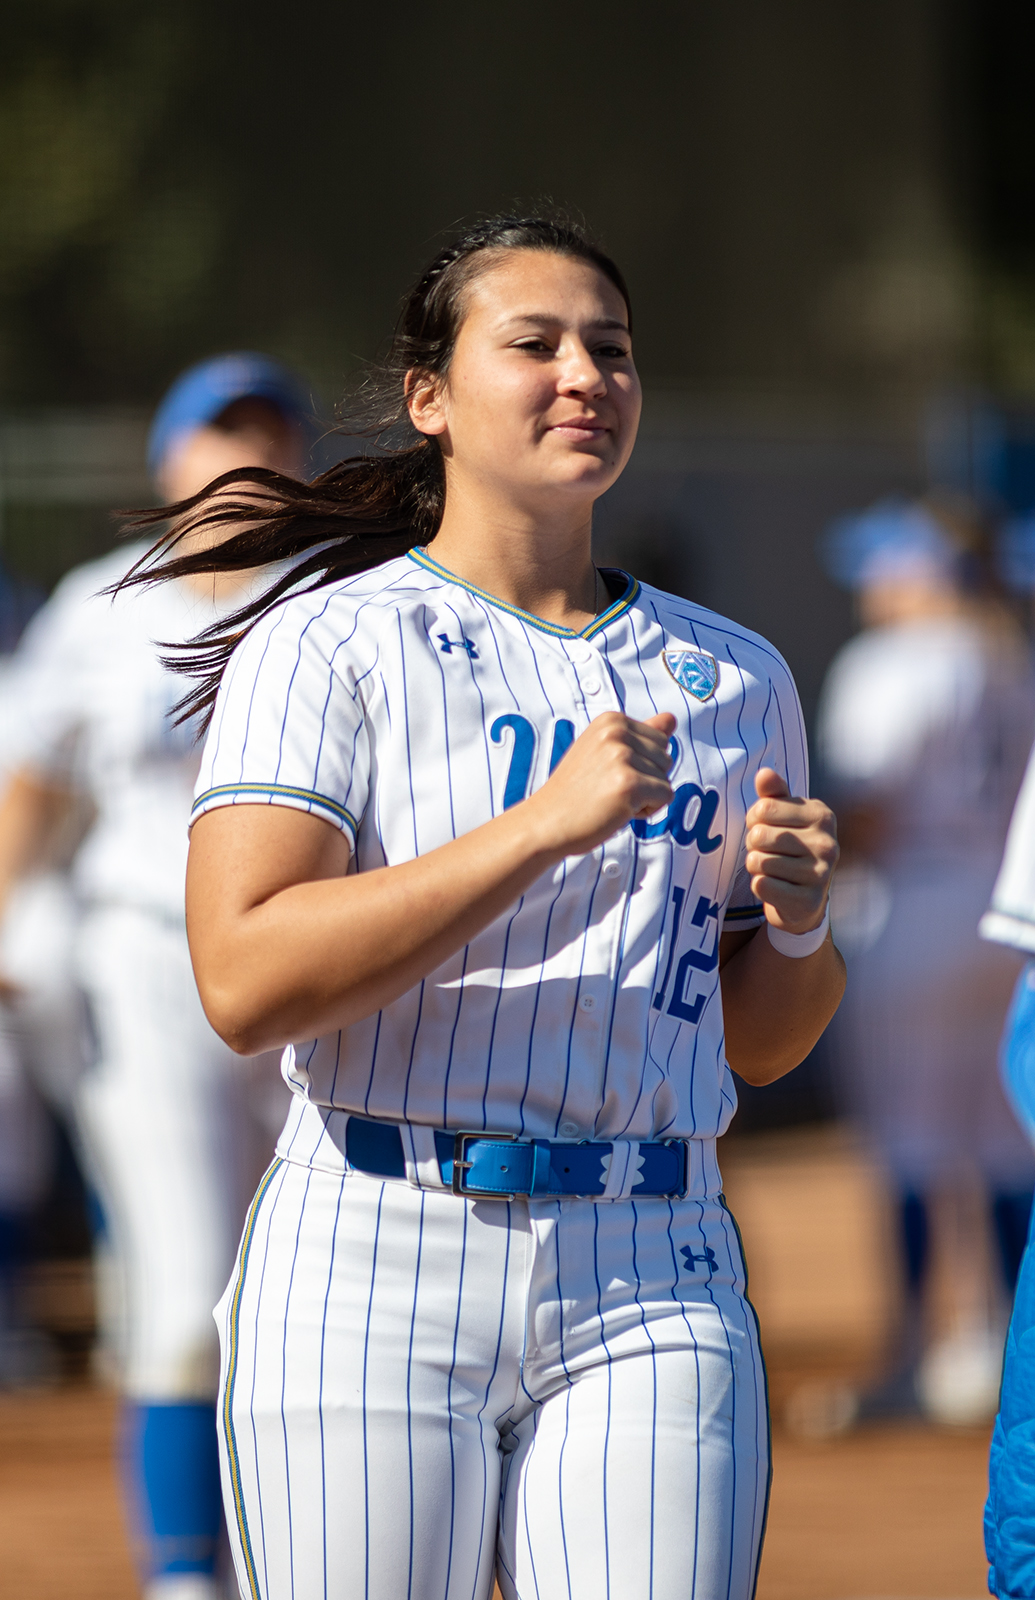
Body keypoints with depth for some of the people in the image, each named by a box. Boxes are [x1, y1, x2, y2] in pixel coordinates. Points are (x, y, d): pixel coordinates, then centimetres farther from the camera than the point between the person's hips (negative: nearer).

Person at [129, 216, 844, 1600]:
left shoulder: (735, 678, 16)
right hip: (377, 1281, -3)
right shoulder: (325, 647, 1)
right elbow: (245, 983, -14)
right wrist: (544, 826, -20)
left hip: (650, 1286, 3)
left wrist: (799, 924, -1)